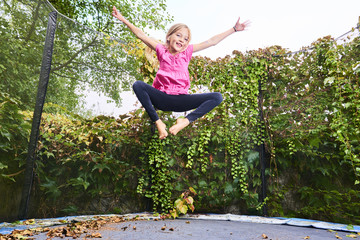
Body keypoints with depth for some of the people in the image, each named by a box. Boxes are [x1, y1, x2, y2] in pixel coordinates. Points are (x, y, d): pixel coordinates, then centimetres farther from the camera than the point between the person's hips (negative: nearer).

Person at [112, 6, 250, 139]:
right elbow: (140, 35, 8)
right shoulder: (162, 50, 9)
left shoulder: (187, 52, 11)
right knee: (138, 85, -28)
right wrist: (124, 19, 4)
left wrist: (234, 29, 12)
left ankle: (186, 121, -25)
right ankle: (158, 122, -27)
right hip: (162, 99, -1)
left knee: (217, 97, -15)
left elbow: (212, 42, 11)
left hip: (180, 100, 1)